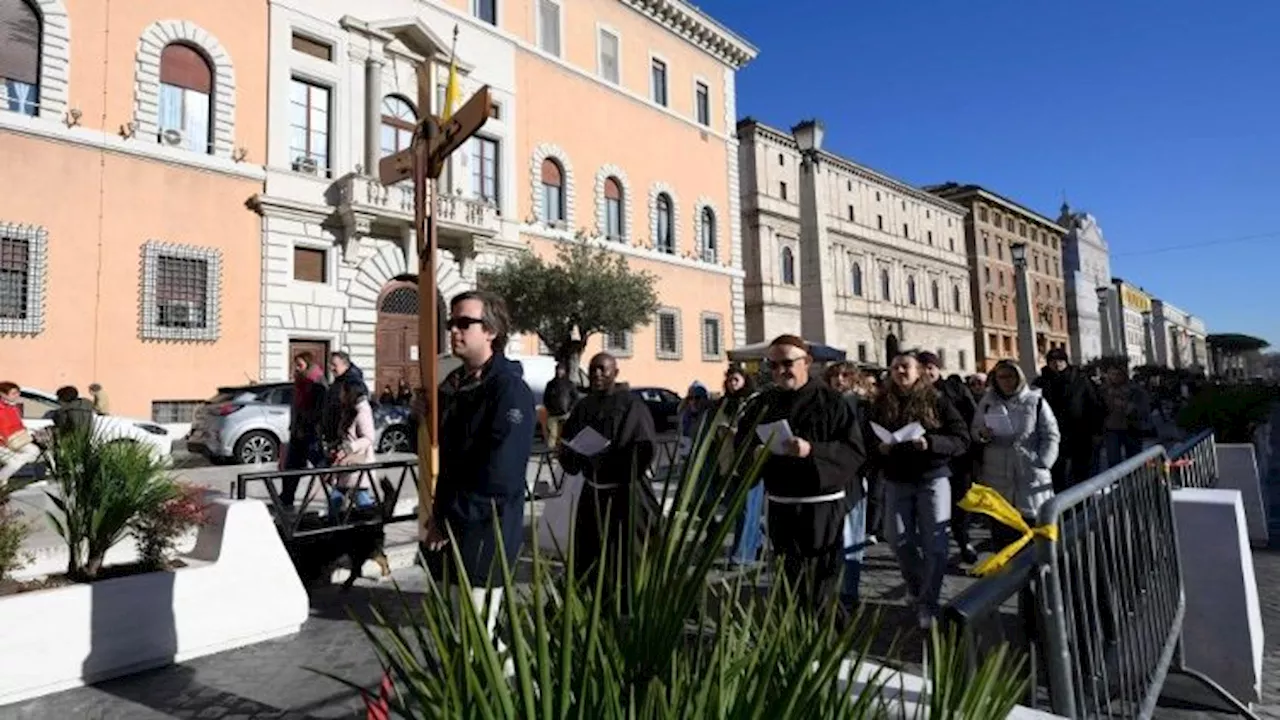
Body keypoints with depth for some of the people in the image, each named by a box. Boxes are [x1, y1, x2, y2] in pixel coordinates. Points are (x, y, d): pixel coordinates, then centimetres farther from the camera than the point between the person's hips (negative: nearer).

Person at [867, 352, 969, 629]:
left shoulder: (937, 401, -5)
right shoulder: (881, 404, 3)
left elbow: (962, 438, -8)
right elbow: (868, 440, 9)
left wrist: (930, 443, -24)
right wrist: (880, 448, -13)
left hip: (932, 477, -3)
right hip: (897, 481, 3)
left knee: (934, 543, -1)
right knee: (899, 539, 8)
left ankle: (928, 603, 12)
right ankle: (916, 585, 35)